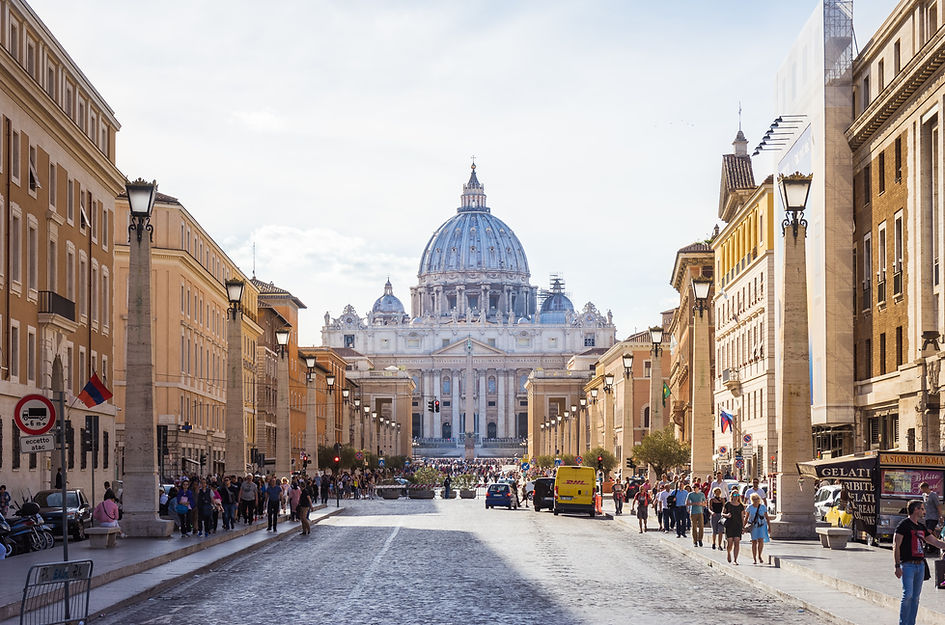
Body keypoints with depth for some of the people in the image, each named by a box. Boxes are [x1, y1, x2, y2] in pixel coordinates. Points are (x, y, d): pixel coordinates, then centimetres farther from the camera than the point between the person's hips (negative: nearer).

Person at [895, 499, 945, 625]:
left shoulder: (922, 527, 17)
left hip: (920, 565, 7)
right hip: (908, 565, -7)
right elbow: (896, 546, -10)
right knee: (908, 595, -14)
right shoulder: (904, 524, -5)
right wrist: (897, 566, -16)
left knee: (915, 597, 6)